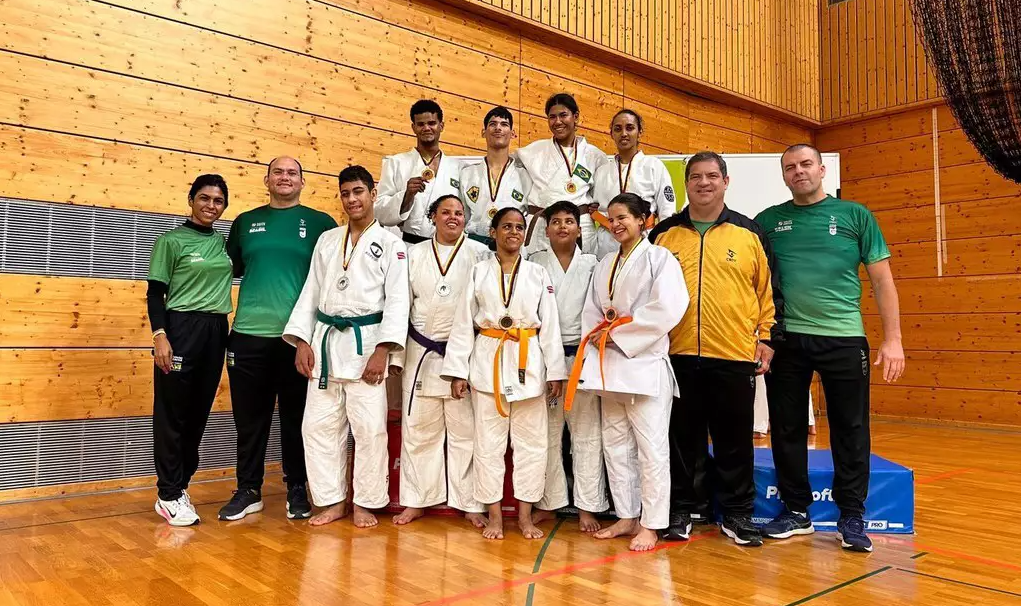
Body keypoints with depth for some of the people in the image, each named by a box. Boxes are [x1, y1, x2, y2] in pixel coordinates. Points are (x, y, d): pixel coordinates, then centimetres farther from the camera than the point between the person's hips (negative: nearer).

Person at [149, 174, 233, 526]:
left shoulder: (224, 242, 12)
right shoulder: (171, 241, -2)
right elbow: (155, 292, -5)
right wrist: (160, 335, -17)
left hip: (216, 332, 5)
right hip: (180, 329, -5)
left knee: (198, 414, 10)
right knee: (172, 413, 0)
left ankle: (178, 488, 22)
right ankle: (169, 495, 10)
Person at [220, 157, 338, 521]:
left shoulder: (321, 223, 4)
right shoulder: (246, 222, 13)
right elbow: (230, 268, 19)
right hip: (249, 334, 3)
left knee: (296, 418, 7)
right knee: (249, 418, 9)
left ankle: (297, 489, 20)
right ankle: (248, 490, 22)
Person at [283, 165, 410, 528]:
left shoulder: (390, 244, 2)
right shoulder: (327, 240, 14)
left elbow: (397, 301, -6)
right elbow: (310, 293, 13)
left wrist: (382, 351, -15)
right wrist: (302, 341, 2)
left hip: (365, 342, -4)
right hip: (325, 341, 4)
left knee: (369, 427, -2)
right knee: (319, 424, 5)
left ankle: (365, 503, 14)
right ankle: (331, 501, 18)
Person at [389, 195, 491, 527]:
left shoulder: (479, 253, 3)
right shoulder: (415, 254, 10)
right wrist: (395, 355, 5)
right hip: (421, 354, 3)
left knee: (465, 432, 3)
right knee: (418, 430, 8)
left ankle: (471, 503, 14)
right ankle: (417, 500, 21)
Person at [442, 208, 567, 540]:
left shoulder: (538, 274, 6)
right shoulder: (479, 272, 4)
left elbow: (549, 325, 5)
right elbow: (463, 324, 3)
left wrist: (555, 371, 0)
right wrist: (458, 371, -2)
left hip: (528, 363, 1)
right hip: (488, 360, 0)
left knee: (531, 441, 4)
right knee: (489, 441, 4)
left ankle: (525, 515, 17)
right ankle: (494, 516, 17)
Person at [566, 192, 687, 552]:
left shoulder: (659, 258, -3)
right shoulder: (605, 266, 17)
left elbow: (667, 309, -15)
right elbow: (591, 314, 15)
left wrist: (618, 334, -13)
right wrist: (600, 338, -7)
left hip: (645, 364, -7)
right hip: (608, 366, 7)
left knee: (650, 448, -3)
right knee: (616, 445, 11)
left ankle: (650, 524, 7)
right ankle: (626, 517, 23)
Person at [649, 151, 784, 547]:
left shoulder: (750, 233, 6)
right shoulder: (664, 234, 8)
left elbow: (769, 291, 7)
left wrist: (768, 339, 2)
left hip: (735, 357, 0)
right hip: (678, 356, 1)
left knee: (735, 441, 9)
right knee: (681, 439, 10)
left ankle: (736, 515, 23)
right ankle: (680, 512, 24)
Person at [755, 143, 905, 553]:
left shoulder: (855, 215, 5)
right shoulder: (768, 221, 6)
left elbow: (882, 279, 4)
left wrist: (892, 339, -2)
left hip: (844, 338, -1)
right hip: (786, 339, 1)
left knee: (851, 431, 5)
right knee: (787, 429, 8)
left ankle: (851, 517, 20)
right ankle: (796, 512, 23)